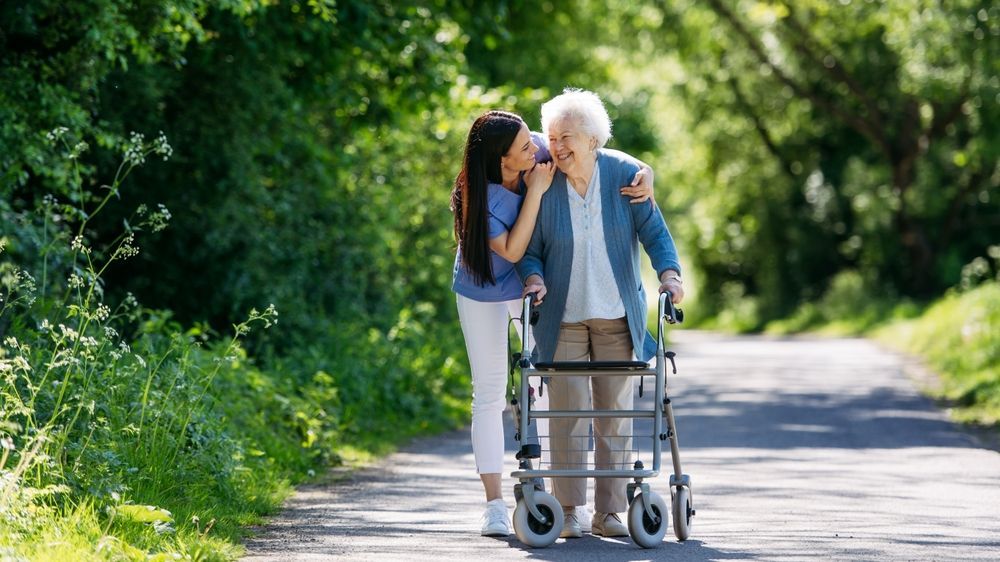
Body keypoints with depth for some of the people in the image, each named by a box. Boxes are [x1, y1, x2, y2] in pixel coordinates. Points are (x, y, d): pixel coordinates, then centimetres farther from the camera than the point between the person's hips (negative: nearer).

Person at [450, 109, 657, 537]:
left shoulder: (541, 152, -21)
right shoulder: (479, 196, -30)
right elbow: (512, 250, -31)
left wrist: (643, 175, -30)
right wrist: (535, 192, -35)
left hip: (533, 287, 3)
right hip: (483, 294, -3)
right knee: (488, 394, 0)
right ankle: (494, 503, 3)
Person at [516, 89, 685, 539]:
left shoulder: (624, 175, -6)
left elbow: (654, 231, -4)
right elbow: (530, 248, 1)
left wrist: (668, 272, -21)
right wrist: (534, 278, -19)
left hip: (617, 317, 1)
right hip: (563, 319, -1)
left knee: (615, 413, 4)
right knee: (568, 413, -3)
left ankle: (609, 511, 10)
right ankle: (567, 511, 4)